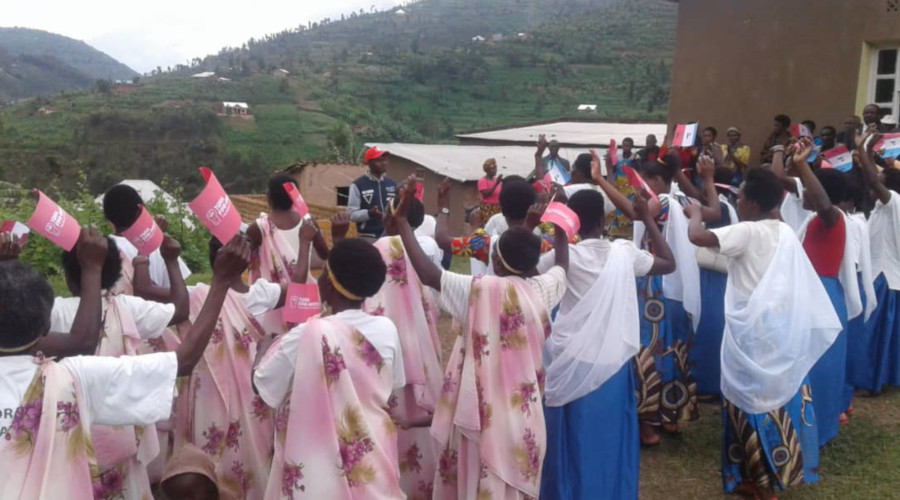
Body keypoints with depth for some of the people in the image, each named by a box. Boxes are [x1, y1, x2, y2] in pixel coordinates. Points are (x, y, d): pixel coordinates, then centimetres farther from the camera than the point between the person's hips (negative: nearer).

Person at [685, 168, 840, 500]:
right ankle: (784, 467, 29)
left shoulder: (747, 232, -17)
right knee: (780, 393, 16)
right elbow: (801, 283, 15)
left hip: (753, 330, -7)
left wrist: (695, 214, -11)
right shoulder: (786, 232, 5)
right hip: (784, 326, 7)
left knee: (754, 399, 3)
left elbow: (697, 236, -25)